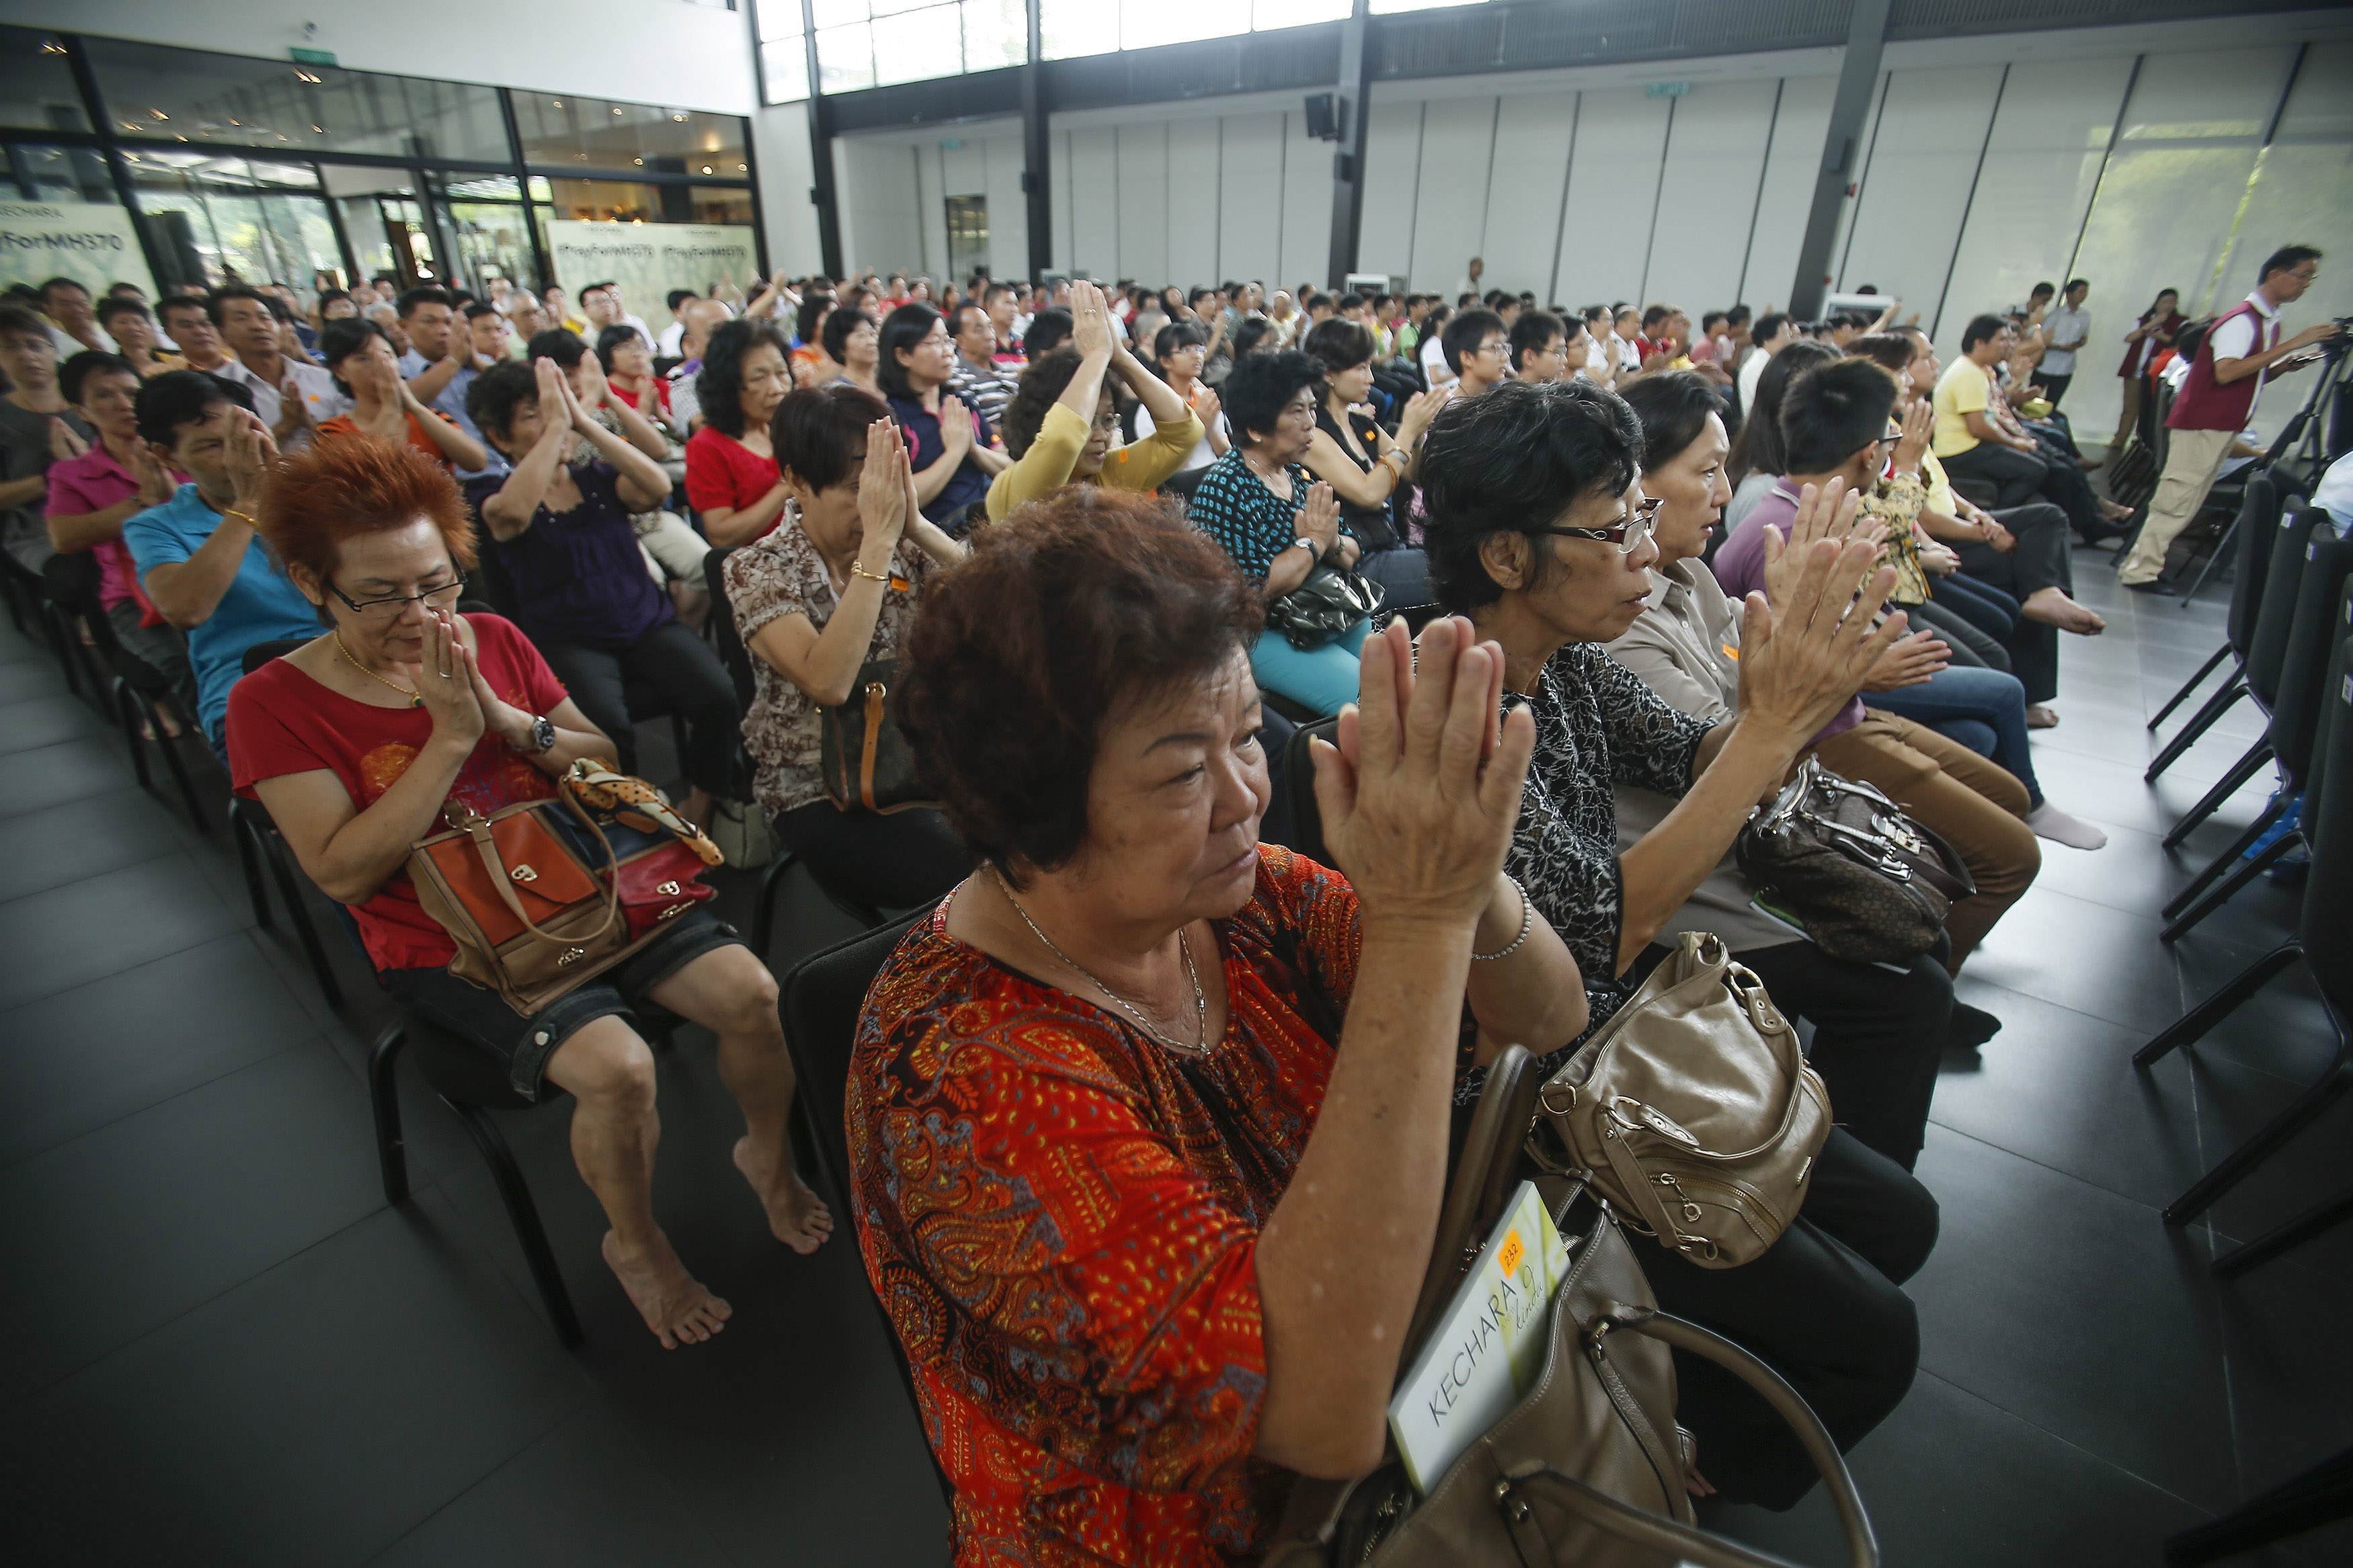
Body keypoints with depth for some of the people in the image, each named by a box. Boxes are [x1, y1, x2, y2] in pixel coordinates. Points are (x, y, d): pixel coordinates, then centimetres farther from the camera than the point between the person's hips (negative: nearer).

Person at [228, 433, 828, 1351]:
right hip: (446, 945, -3)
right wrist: (451, 735, -20)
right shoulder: (275, 703, -5)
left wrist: (508, 718, -13)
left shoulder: (494, 640, 4)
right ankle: (635, 1245, 5)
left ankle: (768, 1156, 13)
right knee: (616, 1066, -27)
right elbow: (344, 872, -15)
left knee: (750, 991, -18)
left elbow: (605, 765, 6)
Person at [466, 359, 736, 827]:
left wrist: (583, 421, -11)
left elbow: (658, 488, -10)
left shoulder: (599, 478, 12)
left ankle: (699, 815, -4)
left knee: (720, 696, -25)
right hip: (570, 642, -3)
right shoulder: (490, 494, 3)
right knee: (606, 725, -34)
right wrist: (557, 423, -15)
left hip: (649, 624, 3)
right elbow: (514, 510, -24)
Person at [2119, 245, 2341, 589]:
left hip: (2223, 429, 10)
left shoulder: (2269, 322, 16)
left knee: (2186, 506, 9)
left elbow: (2251, 377, 23)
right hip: (2201, 425, -10)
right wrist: (2293, 344, -23)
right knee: (2175, 503, -12)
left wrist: (2286, 366, 4)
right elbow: (2226, 372, -26)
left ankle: (2143, 562, 12)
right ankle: (2139, 570, -10)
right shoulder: (2242, 319, -12)